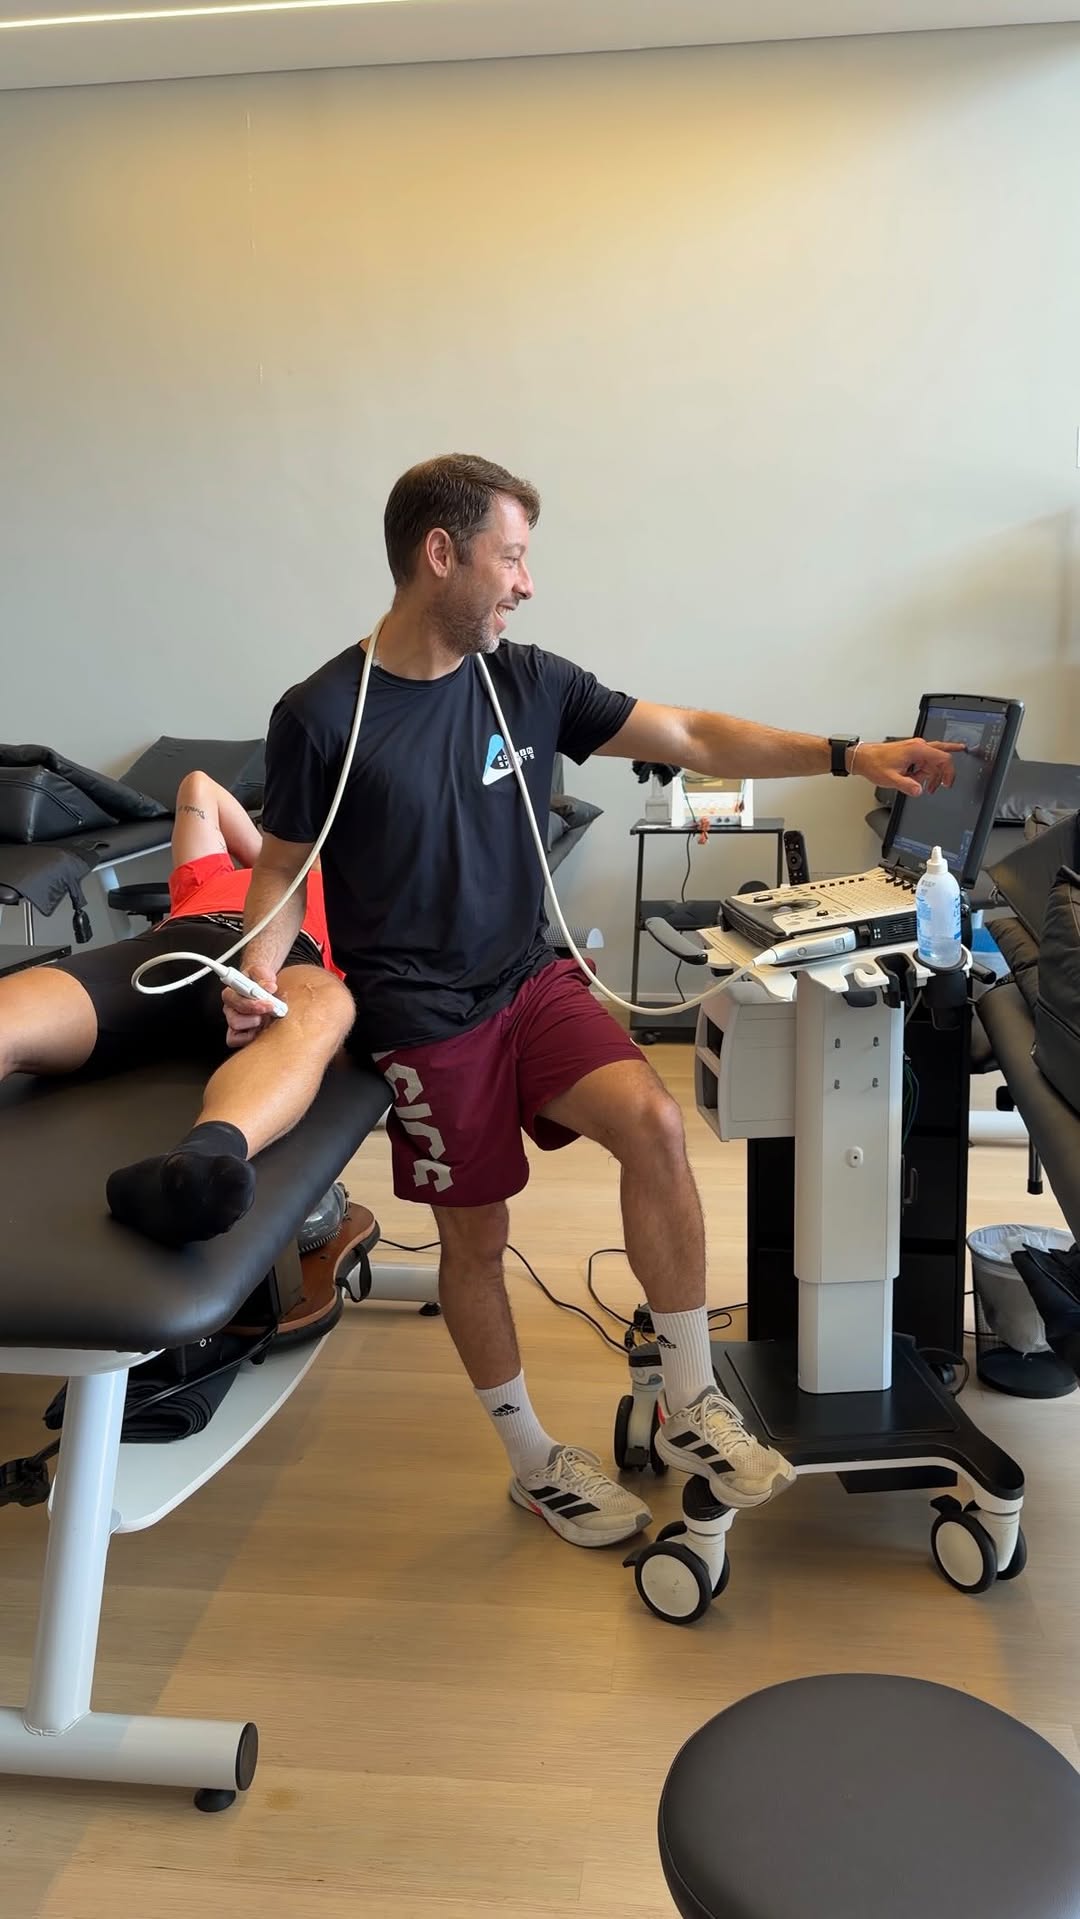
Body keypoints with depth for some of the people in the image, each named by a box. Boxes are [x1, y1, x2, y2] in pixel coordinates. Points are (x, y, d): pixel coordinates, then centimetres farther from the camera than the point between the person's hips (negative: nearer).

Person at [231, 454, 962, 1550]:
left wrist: (847, 755, -5)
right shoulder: (322, 717, -10)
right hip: (424, 1018, -3)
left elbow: (694, 739, 2)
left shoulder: (529, 682, 1)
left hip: (530, 977, 4)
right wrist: (258, 970, -19)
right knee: (475, 1241, 5)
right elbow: (283, 865, 0)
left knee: (653, 1122, -21)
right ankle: (532, 1462, 29)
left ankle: (689, 1407, -4)